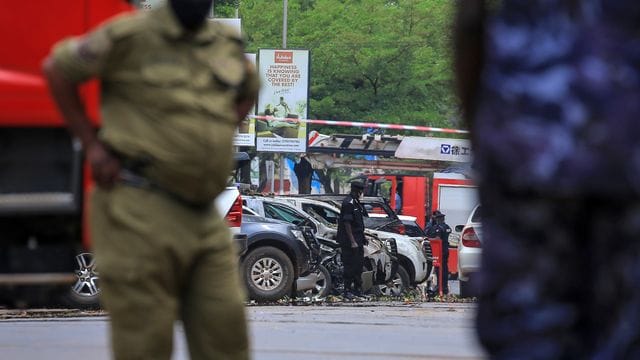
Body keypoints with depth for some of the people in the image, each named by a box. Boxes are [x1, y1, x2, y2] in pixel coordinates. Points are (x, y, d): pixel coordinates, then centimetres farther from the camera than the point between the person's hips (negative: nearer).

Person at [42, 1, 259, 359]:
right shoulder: (132, 35, -7)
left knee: (225, 330, 1)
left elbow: (248, 90, 30)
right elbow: (57, 68, 2)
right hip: (142, 210, -6)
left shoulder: (228, 44, 9)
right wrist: (92, 145, -2)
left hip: (203, 217, 6)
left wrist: (218, 139, 13)